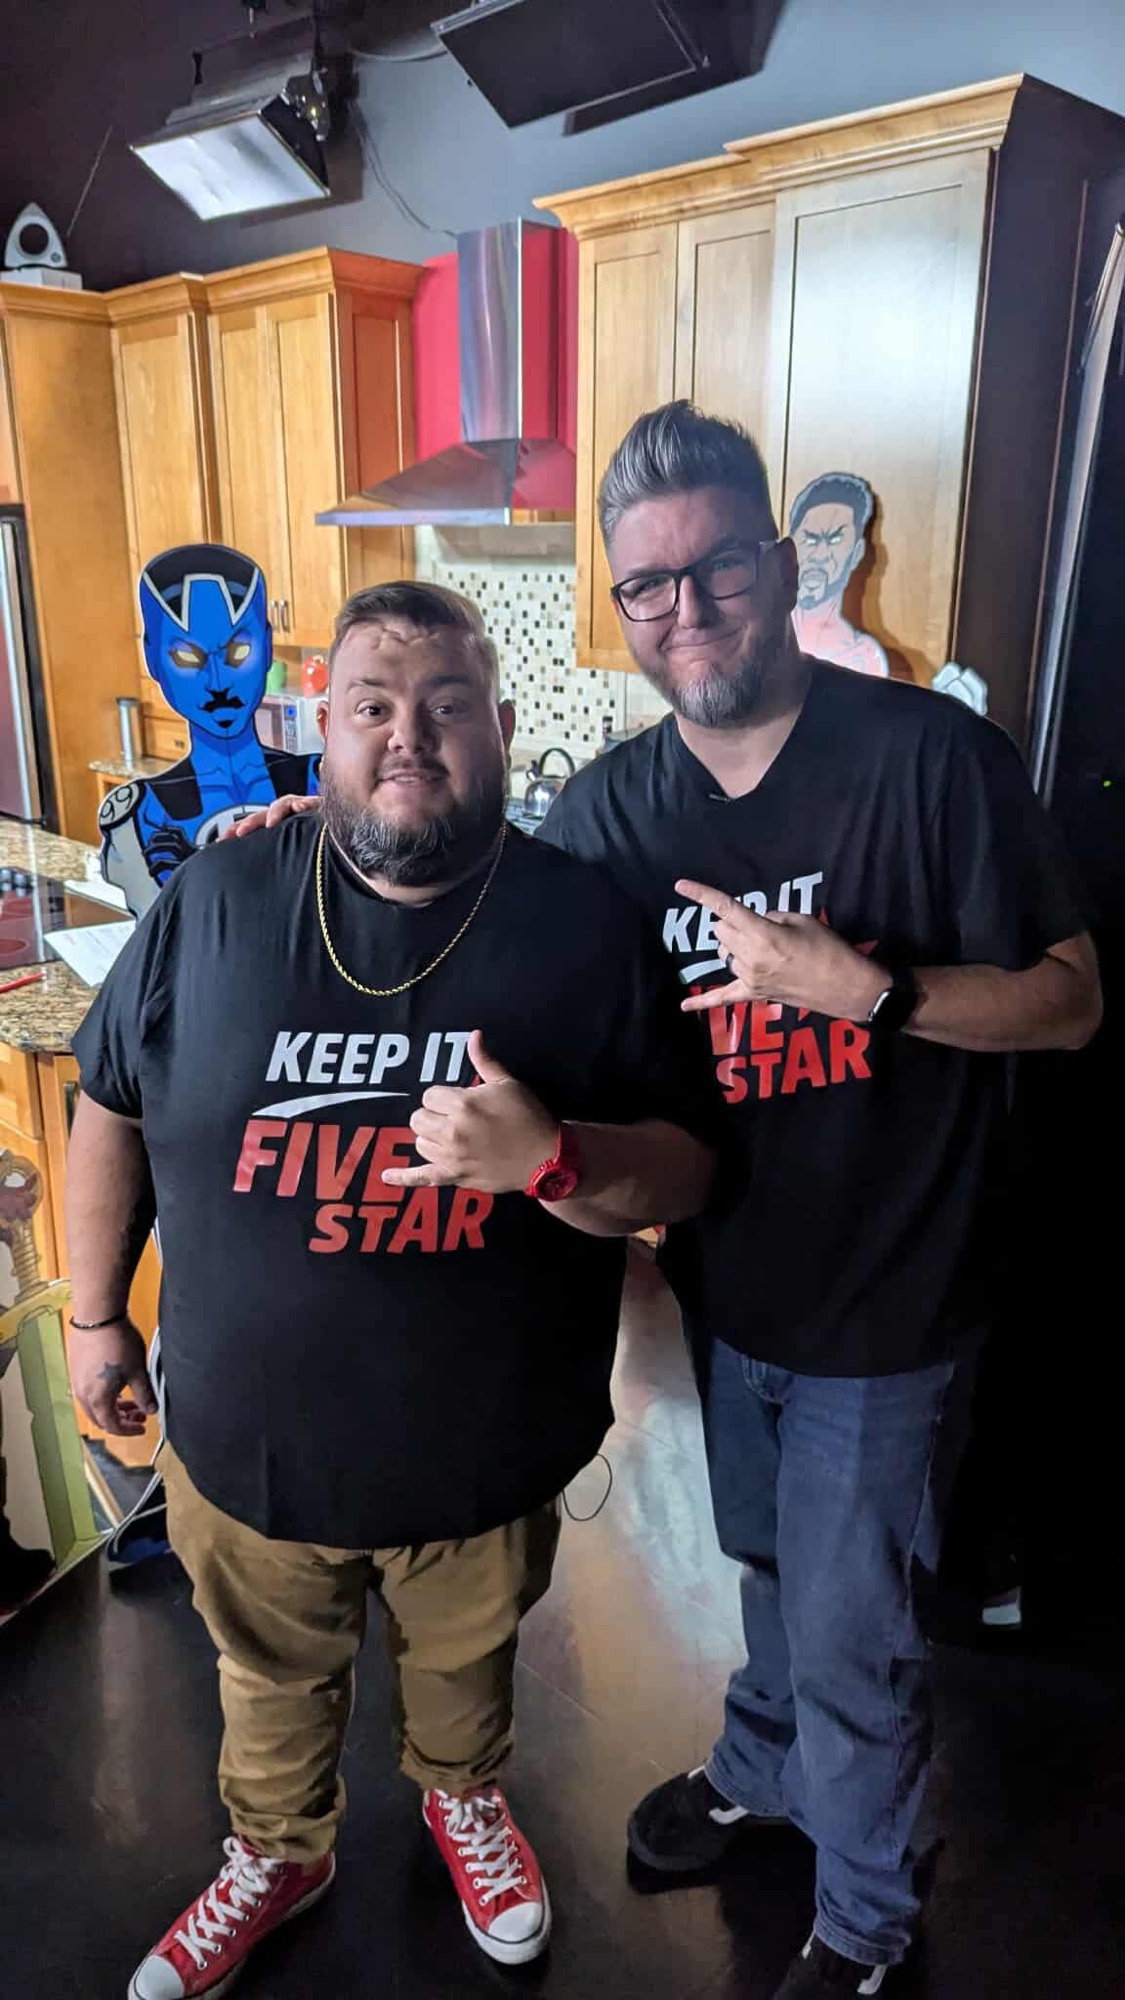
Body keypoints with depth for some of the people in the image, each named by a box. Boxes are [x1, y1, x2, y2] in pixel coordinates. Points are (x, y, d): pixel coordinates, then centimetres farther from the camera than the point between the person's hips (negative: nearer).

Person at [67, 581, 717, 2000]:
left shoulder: (587, 924, -15)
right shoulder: (215, 903, -11)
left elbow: (682, 1173, -12)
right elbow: (111, 1112, 1)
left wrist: (547, 1156, -32)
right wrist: (96, 1316, 7)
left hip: (489, 1449, 0)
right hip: (248, 1440, 1)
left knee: (466, 1658, 29)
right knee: (273, 1678, 27)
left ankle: (462, 1794, 63)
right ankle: (278, 1852, 59)